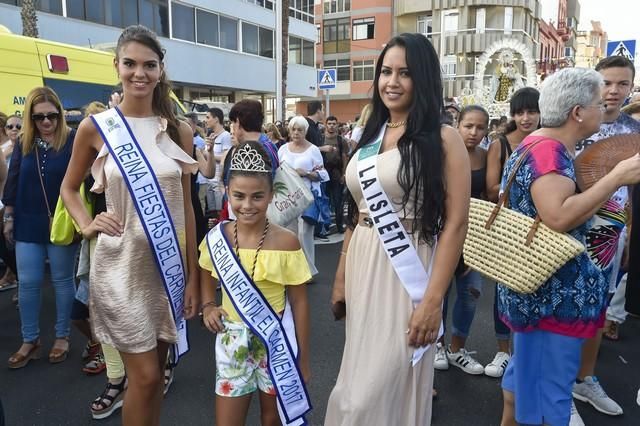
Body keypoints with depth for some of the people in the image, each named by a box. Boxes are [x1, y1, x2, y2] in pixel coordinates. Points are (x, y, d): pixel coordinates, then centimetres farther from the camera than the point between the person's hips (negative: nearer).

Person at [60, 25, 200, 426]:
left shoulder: (179, 130, 1)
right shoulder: (96, 127, -4)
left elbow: (186, 206, 3)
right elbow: (69, 188, 11)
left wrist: (193, 275, 2)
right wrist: (87, 225, -9)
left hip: (170, 260, 3)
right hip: (122, 261, -2)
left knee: (155, 369, 16)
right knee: (145, 375, 1)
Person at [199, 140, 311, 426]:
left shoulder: (286, 242, -16)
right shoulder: (216, 237, -8)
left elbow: (299, 302, -8)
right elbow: (206, 276, 14)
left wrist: (303, 358, -5)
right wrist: (208, 306, -4)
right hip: (232, 340, 2)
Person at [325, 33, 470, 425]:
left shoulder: (444, 139, -6)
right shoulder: (369, 137, 12)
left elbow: (456, 223, -12)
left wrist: (433, 300, -17)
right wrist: (341, 278, 15)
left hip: (407, 270, -6)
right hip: (362, 267, 6)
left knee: (369, 394, 0)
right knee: (364, 382, 18)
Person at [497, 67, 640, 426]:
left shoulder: (542, 145, 11)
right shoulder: (549, 150, -21)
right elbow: (558, 218, -34)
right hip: (552, 290, -11)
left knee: (527, 365, 25)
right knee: (552, 382, 4)